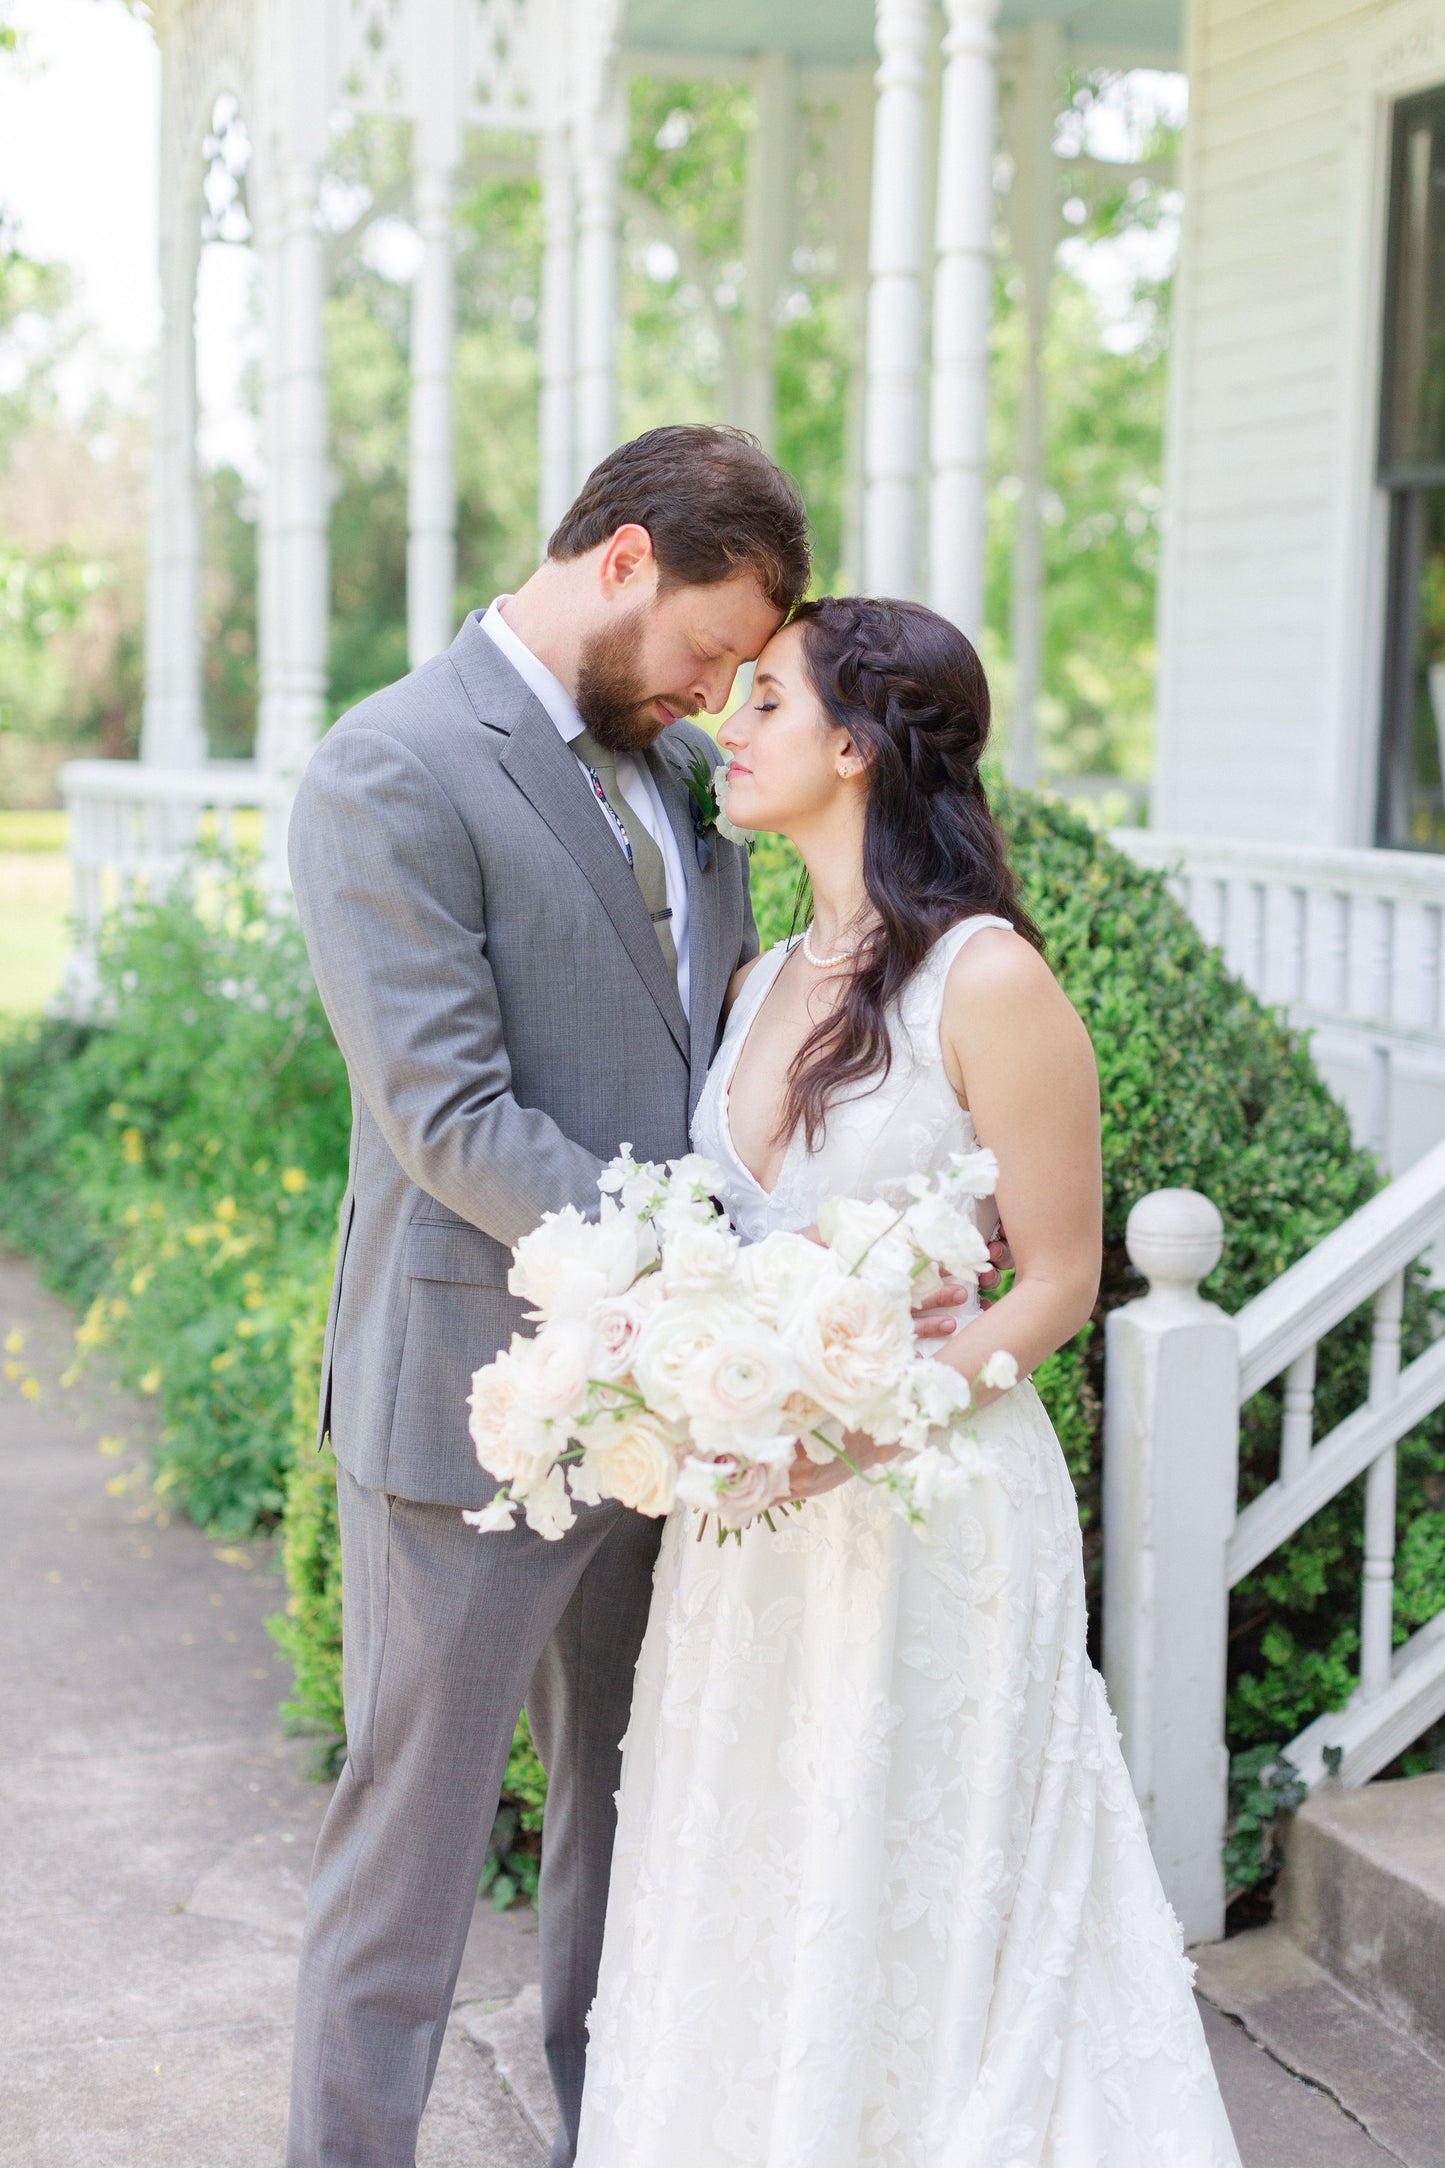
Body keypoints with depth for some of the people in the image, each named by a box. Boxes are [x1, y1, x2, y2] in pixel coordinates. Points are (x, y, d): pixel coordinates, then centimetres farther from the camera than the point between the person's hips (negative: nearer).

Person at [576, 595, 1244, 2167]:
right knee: (752, 1892, 15)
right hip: (747, 1509, 7)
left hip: (924, 1496, -7)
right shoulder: (762, 986, 9)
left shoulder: (986, 980, -13)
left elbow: (1057, 1281, -11)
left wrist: (874, 1418, -23)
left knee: (913, 1904, 5)